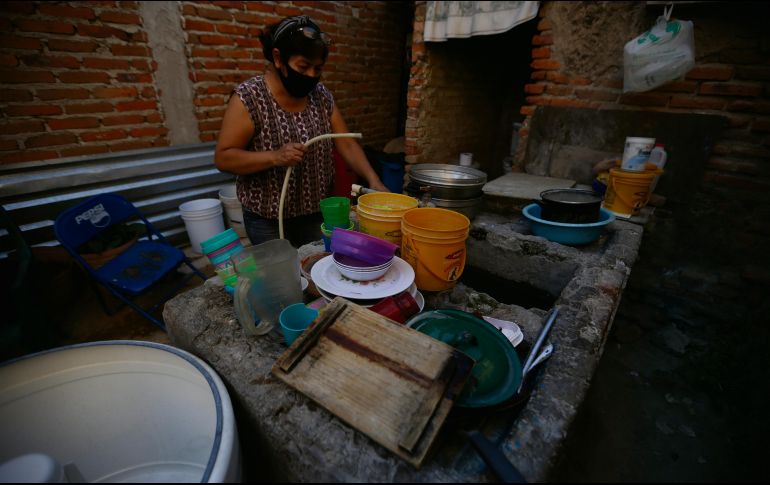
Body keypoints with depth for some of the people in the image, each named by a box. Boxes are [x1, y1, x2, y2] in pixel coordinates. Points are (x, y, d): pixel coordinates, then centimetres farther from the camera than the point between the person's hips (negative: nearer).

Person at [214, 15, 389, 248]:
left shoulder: (321, 95, 1)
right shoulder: (249, 97, -14)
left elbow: (347, 144, 0)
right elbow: (223, 158, -14)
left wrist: (373, 180, -16)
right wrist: (274, 157, -29)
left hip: (317, 211, 4)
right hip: (267, 219, -4)